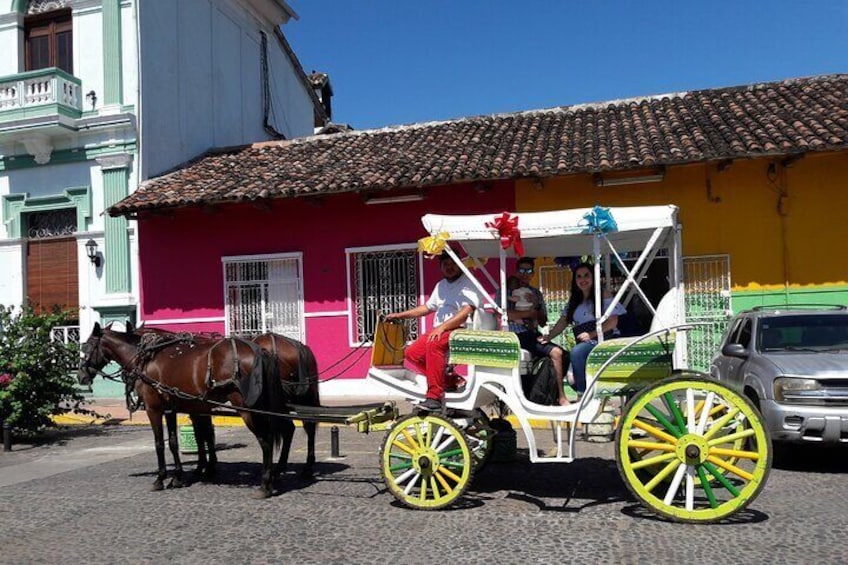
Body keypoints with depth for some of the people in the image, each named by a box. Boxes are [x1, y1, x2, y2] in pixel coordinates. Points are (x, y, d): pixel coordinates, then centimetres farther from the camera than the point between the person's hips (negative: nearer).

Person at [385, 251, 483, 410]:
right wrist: (399, 315, 28)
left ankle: (434, 396, -34)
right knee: (412, 353, -5)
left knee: (434, 344, -35)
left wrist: (442, 327, -28)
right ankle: (451, 381, -2)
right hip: (440, 332, 9)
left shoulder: (468, 283, -6)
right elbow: (427, 307, 32)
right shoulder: (441, 286, 21)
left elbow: (467, 311, -21)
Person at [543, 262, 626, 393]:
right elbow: (563, 322, 18)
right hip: (583, 343, 5)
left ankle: (583, 392, -22)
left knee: (576, 352, -32)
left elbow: (613, 321, -7)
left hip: (602, 339, -5)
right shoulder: (574, 300, 20)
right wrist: (548, 337, 4)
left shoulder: (603, 296, 2)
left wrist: (591, 334, -16)